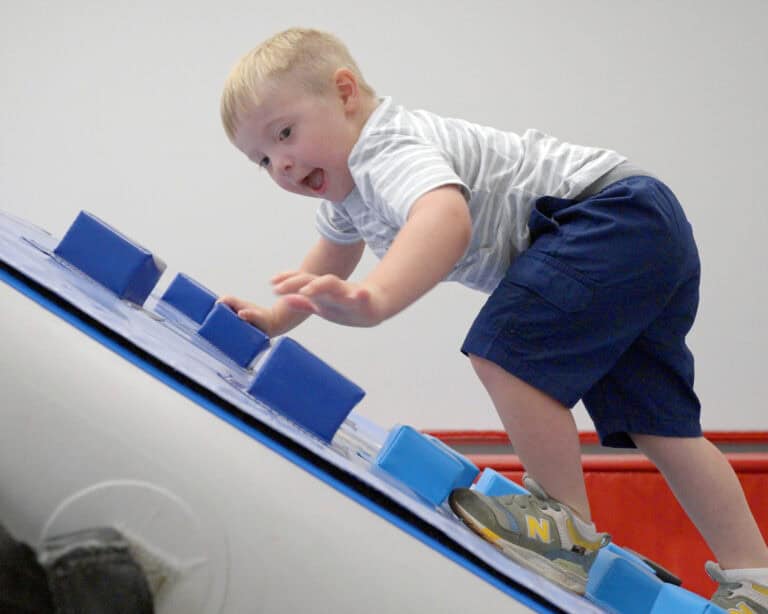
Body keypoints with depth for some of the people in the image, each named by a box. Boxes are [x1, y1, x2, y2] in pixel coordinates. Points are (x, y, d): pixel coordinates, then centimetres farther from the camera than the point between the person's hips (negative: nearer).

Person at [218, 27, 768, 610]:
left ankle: (570, 532, -11)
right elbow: (334, 254, 36)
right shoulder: (349, 182, 14)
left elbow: (447, 217, -45)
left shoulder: (388, 150, -21)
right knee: (656, 423, 8)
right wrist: (276, 317, 25)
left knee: (507, 348, -22)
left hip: (616, 211, -11)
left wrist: (373, 298, -59)